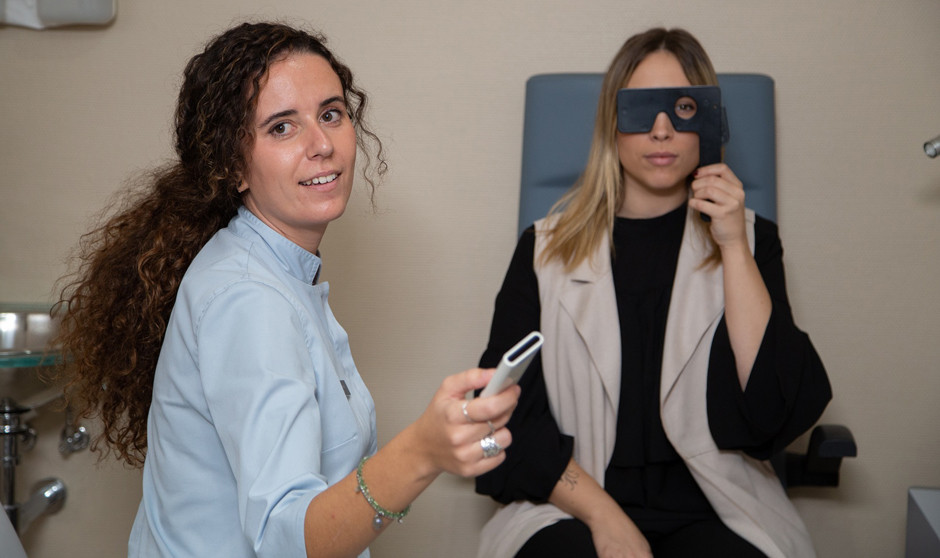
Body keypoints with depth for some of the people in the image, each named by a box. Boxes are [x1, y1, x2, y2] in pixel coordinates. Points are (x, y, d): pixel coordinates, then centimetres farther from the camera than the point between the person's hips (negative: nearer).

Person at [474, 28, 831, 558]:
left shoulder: (749, 239, 9)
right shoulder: (547, 247, 8)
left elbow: (776, 416, -4)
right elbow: (509, 410, 0)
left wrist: (735, 248, -8)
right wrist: (603, 514, -13)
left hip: (713, 512, 1)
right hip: (572, 508, 0)